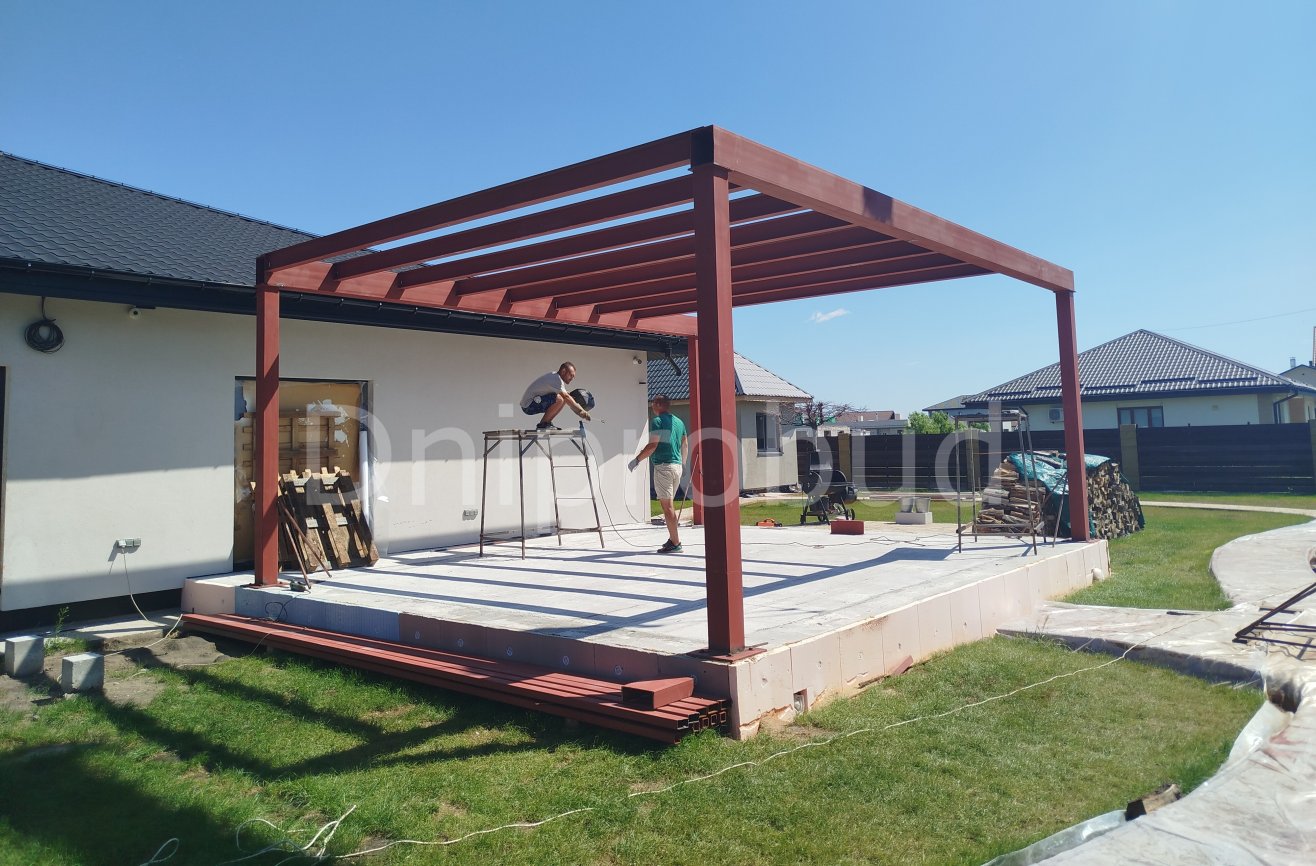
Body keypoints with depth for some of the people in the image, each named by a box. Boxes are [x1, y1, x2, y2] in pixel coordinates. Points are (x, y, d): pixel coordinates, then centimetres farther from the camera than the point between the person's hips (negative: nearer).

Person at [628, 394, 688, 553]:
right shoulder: (679, 422, 16)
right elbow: (685, 445, 20)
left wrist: (636, 460, -7)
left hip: (663, 465, -8)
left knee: (667, 505, -6)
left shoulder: (657, 421, -7)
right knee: (668, 504, 17)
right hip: (677, 466, 8)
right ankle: (673, 538, 19)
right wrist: (683, 463, 32)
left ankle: (675, 543, -7)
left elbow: (652, 445, -15)